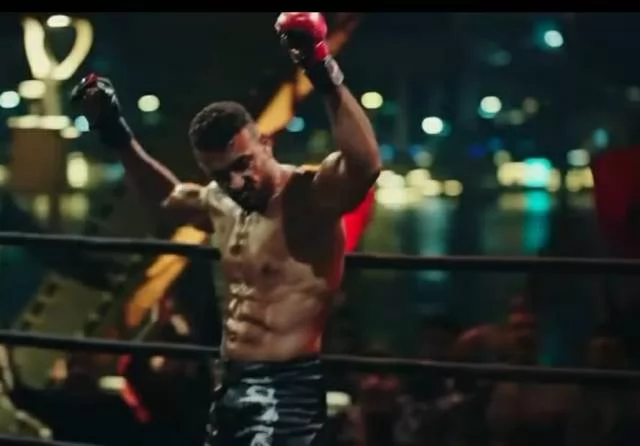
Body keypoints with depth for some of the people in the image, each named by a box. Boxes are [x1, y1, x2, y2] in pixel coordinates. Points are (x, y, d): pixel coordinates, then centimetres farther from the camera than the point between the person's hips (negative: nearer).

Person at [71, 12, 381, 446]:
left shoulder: (311, 195, -15)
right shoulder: (222, 203, 10)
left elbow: (365, 165, -38)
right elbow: (169, 194, 34)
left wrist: (326, 75, -45)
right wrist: (117, 136, 24)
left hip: (288, 387, -9)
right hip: (232, 385, 10)